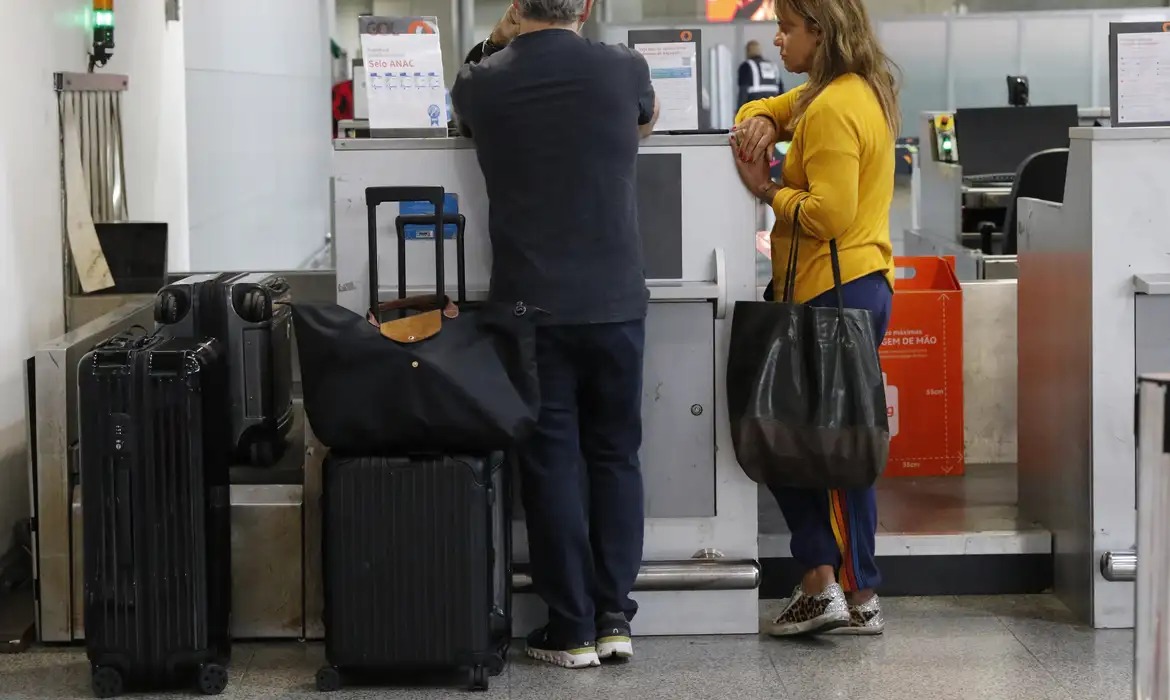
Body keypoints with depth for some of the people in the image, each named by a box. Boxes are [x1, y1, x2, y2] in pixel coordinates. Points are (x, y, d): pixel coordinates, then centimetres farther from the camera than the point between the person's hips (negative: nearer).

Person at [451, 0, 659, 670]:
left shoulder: (484, 82, -4)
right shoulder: (621, 68, -4)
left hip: (531, 307, 0)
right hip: (615, 304, 1)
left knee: (551, 463, 5)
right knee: (616, 457, 11)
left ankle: (572, 628, 6)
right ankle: (614, 618, 12)